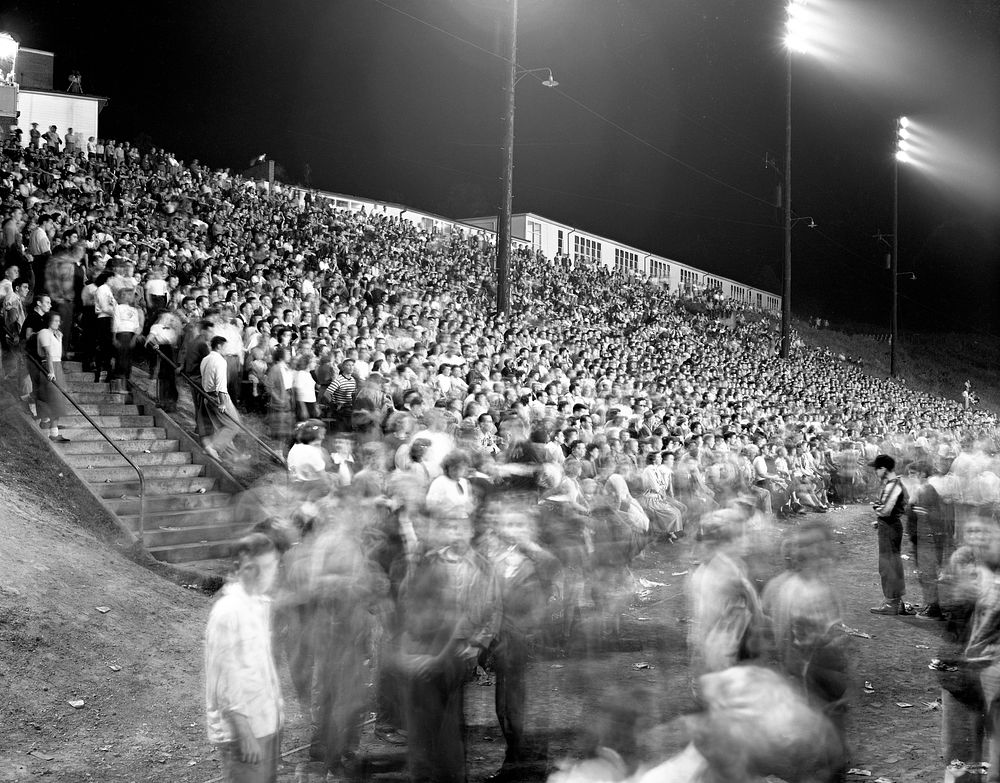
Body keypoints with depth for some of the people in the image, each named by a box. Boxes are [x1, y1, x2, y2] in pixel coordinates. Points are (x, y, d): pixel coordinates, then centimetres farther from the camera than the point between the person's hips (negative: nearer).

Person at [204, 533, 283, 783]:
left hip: (267, 722, 8)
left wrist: (276, 702, 15)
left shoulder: (261, 603, 6)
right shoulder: (228, 612, -20)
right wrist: (244, 735, -19)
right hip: (241, 727, -8)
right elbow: (224, 681, -20)